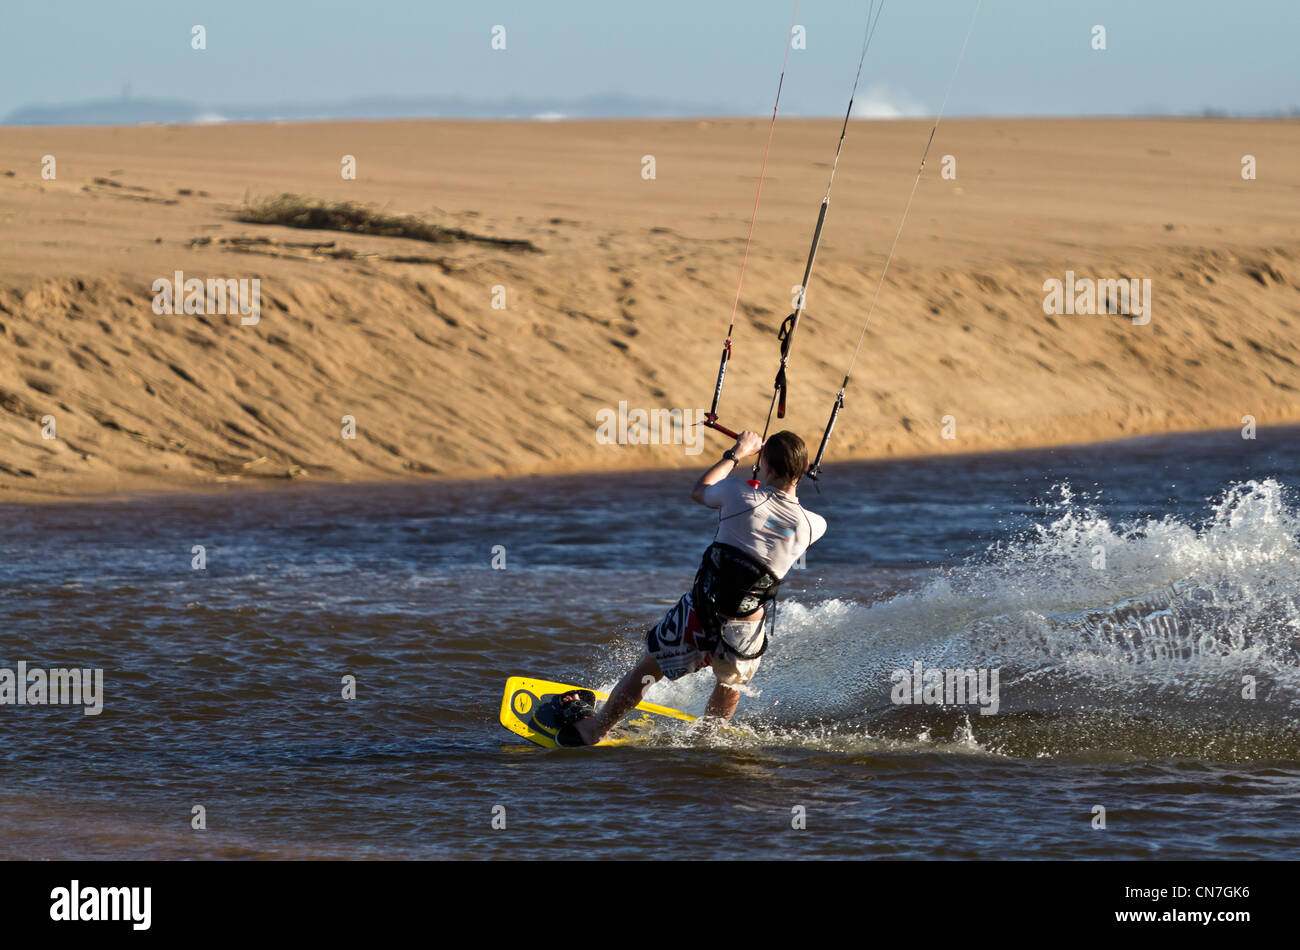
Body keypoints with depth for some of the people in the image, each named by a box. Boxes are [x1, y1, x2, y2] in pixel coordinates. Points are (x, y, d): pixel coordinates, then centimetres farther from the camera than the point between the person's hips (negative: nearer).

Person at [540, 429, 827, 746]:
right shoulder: (808, 525, -8)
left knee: (645, 672, 22)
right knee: (731, 684, 35)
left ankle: (591, 730, 39)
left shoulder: (741, 494, -14)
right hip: (743, 634, 2)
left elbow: (699, 491, 10)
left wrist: (736, 454, 23)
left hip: (700, 616, -2)